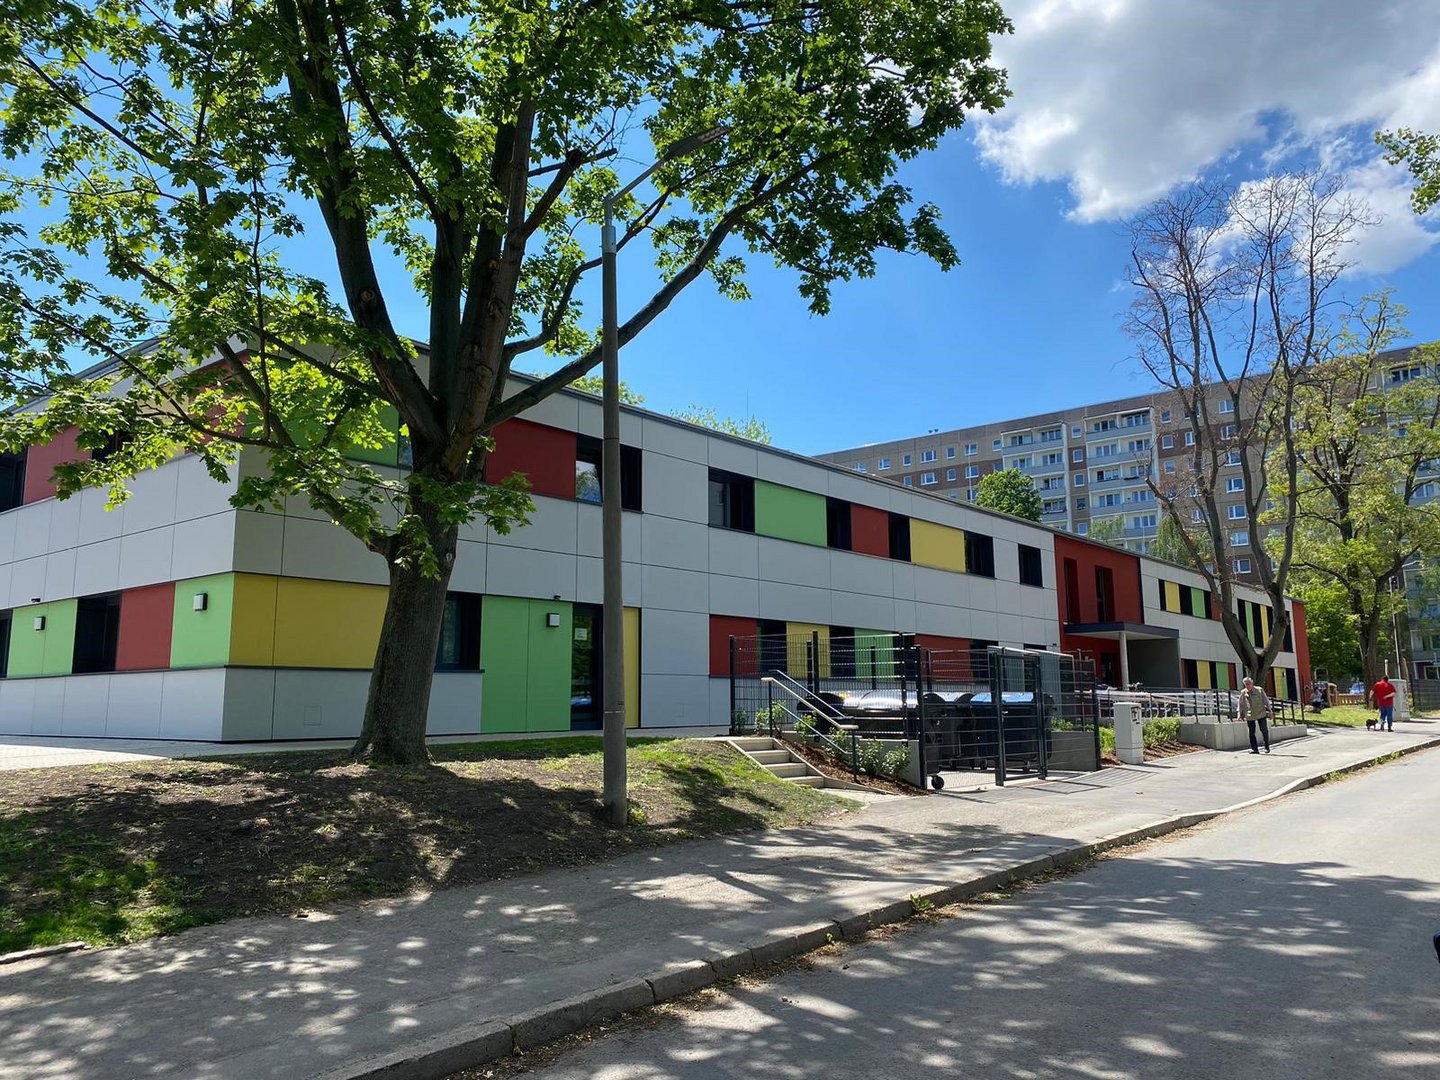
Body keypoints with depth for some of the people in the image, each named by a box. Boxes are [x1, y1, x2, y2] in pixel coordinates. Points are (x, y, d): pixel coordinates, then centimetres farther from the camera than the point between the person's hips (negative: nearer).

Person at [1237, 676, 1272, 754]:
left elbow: (1266, 701, 3)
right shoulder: (1243, 693, 2)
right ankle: (1254, 748, 7)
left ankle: (1267, 747, 17)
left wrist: (1268, 710, -1)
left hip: (1261, 713, -1)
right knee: (1251, 732, 1)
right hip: (1249, 715, 1)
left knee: (1264, 730, 1)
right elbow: (1241, 704, 8)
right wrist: (1240, 715, 3)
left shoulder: (1259, 690, -2)